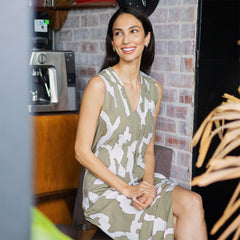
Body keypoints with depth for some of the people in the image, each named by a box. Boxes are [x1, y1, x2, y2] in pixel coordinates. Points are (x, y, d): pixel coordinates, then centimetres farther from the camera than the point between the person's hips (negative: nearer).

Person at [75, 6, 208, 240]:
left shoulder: (154, 89, 7)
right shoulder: (99, 85, -10)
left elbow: (148, 150, 11)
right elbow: (82, 152, -11)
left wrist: (147, 183, -9)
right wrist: (126, 189, -15)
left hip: (141, 179, 5)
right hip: (105, 187, -5)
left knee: (192, 202, -22)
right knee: (192, 206, -20)